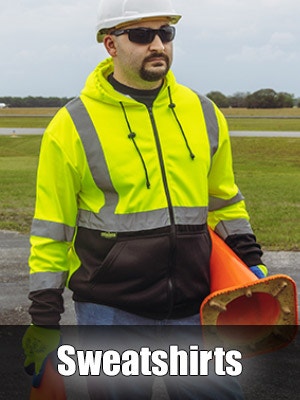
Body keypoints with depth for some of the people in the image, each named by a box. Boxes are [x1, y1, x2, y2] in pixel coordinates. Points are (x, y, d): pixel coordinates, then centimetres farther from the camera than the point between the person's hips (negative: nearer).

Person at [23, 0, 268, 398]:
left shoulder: (204, 113, 7)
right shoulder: (73, 126, -5)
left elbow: (225, 202, 19)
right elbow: (51, 229, -2)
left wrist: (251, 261, 12)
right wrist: (45, 314, -3)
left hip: (193, 307, 4)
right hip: (111, 310, -3)